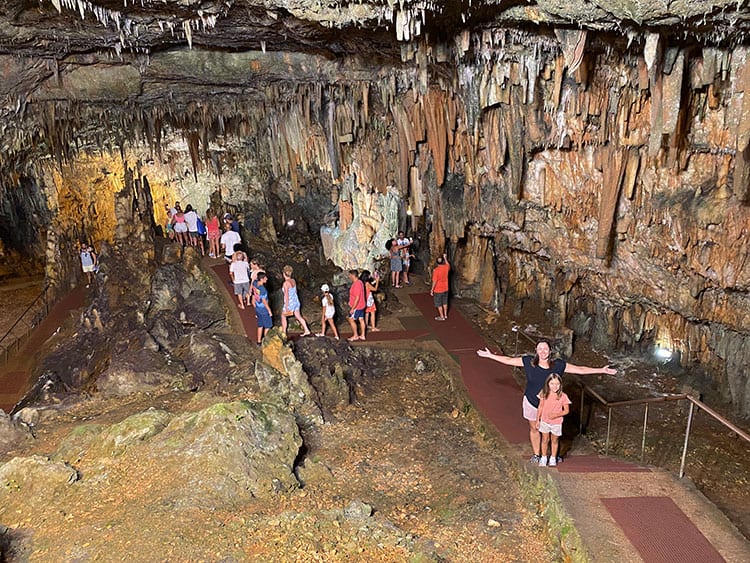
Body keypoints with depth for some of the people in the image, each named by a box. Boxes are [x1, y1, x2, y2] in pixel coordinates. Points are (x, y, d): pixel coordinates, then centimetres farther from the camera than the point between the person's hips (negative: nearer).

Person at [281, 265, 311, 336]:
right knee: (298, 316, 16)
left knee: (283, 317, 13)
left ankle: (284, 333, 21)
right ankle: (306, 330, 14)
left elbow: (286, 296, -22)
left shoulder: (286, 283, -22)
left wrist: (286, 307, -17)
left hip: (289, 303, -7)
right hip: (296, 301, 7)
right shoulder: (293, 281, 0)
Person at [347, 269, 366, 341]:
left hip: (357, 306, -9)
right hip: (361, 305, 9)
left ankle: (355, 336, 10)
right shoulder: (360, 282, 6)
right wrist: (350, 302, 24)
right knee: (361, 320, 14)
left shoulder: (356, 285, -26)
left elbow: (357, 298, -28)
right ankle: (362, 335, 21)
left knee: (351, 319, 2)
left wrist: (352, 308, -24)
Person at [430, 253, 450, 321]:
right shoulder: (446, 267, -9)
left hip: (438, 290, -6)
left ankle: (442, 317, 18)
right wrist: (445, 258, 24)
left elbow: (434, 281, -21)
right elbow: (448, 265, 19)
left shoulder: (436, 270, -24)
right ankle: (445, 315, 31)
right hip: (445, 289, 6)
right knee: (445, 302, 20)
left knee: (439, 304, 10)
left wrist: (432, 290, -12)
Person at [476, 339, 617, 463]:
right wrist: (490, 355, -3)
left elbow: (580, 369, -9)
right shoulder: (528, 361, -13)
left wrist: (601, 370, -11)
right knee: (534, 429, 15)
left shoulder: (558, 365, -13)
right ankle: (536, 455, 34)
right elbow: (509, 360, -5)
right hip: (531, 402, 1)